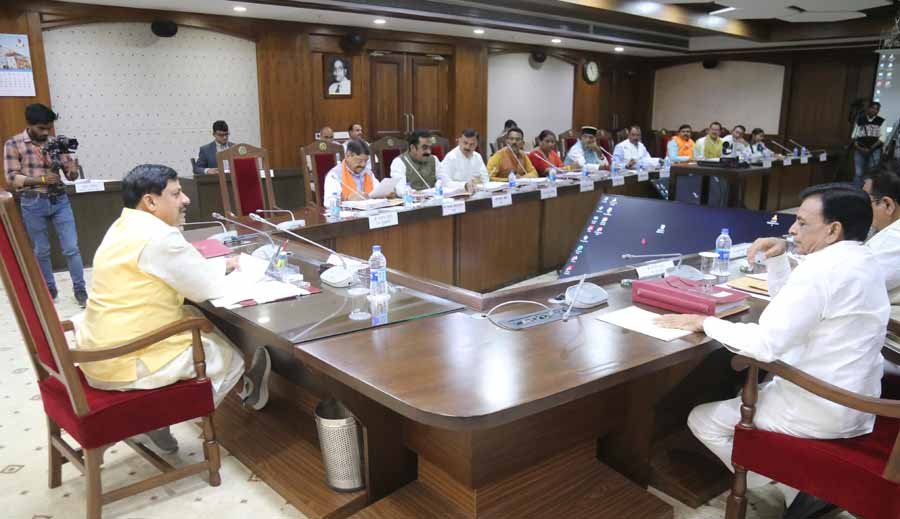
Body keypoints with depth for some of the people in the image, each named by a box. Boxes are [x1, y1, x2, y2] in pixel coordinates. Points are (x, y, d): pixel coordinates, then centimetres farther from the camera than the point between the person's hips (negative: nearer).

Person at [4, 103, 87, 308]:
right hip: (33, 204, -1)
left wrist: (73, 170, -20)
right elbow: (12, 178, -8)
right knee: (41, 251, 11)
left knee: (71, 248, -1)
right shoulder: (13, 144, -3)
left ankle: (80, 290, 7)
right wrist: (42, 179, -20)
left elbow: (70, 175, 4)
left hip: (59, 200, 2)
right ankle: (49, 290, 25)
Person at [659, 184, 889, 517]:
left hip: (822, 411, -10)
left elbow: (765, 344, -28)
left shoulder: (822, 268, -25)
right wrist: (779, 257, 11)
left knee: (702, 420, 1)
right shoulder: (861, 261, 7)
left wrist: (704, 322, -18)